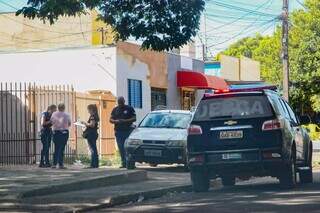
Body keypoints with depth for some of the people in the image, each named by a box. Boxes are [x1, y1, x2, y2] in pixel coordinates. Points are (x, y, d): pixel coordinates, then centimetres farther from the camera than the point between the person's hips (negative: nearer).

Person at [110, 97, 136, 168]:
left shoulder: (129, 108, 4)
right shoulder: (115, 109, 15)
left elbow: (134, 118, -1)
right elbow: (111, 119, 15)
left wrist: (125, 121, -15)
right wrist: (115, 121, -8)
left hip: (128, 131, -3)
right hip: (118, 131, 3)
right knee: (121, 148, 0)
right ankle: (123, 163, 2)